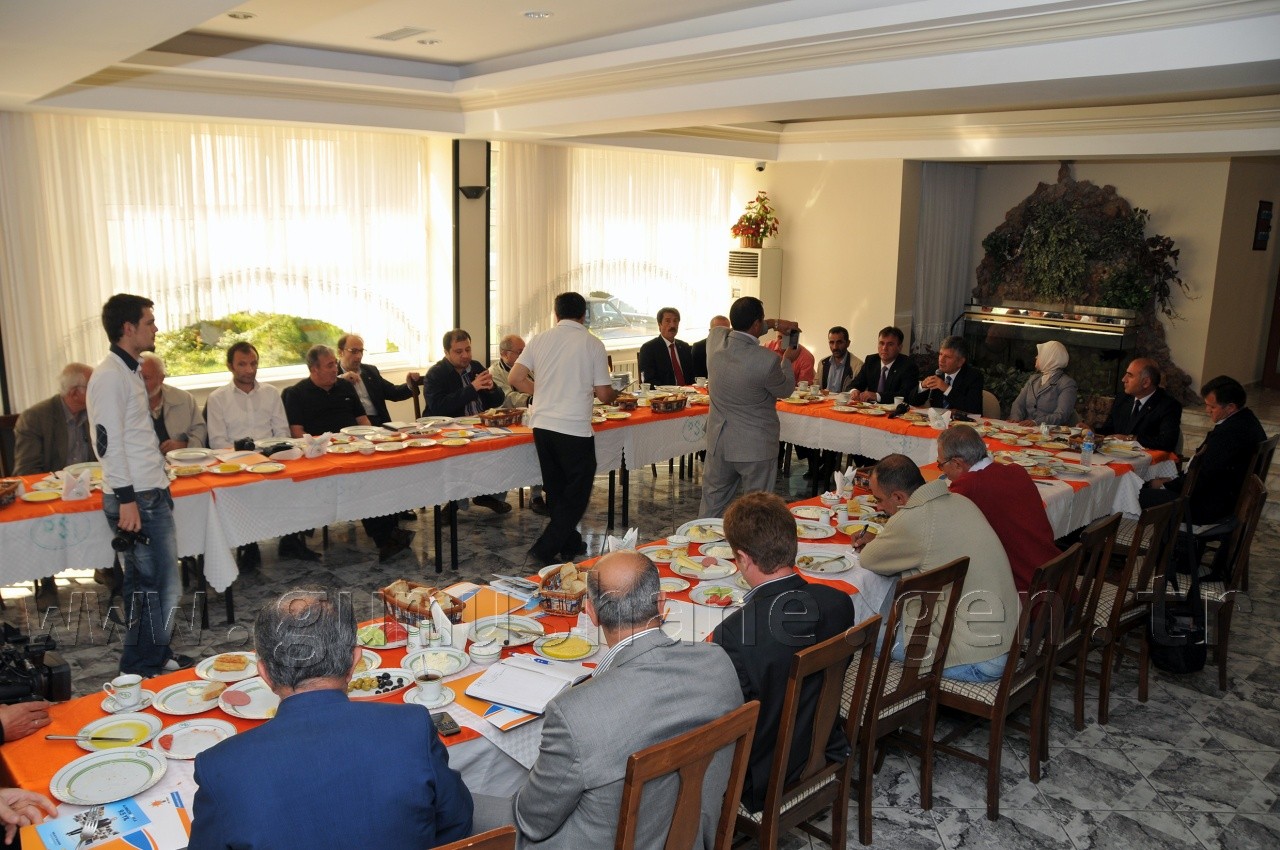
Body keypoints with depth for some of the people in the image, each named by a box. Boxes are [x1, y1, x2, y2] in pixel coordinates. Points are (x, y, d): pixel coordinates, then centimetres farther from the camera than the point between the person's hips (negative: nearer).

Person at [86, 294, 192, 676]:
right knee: (148, 585, -3)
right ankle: (140, 669, 8)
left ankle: (158, 656, 26)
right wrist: (126, 500, -21)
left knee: (163, 581, 15)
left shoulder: (130, 370, 16)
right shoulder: (109, 376, -15)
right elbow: (108, 441, -20)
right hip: (136, 499, -10)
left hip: (153, 494, 10)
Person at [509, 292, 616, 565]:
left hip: (542, 425, 5)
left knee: (556, 491, 17)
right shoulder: (592, 343, -4)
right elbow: (604, 394, -4)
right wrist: (615, 394, 19)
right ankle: (545, 549, 1)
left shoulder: (539, 340, 5)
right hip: (574, 428, -5)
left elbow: (516, 379, 2)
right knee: (577, 494, 7)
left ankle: (570, 544, 28)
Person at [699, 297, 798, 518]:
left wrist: (773, 324, 13)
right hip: (755, 446, -5)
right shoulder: (767, 361, -25)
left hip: (718, 442, 5)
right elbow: (785, 390, -4)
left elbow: (741, 329, 15)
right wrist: (787, 360, 13)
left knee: (712, 502, 18)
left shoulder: (715, 339, -9)